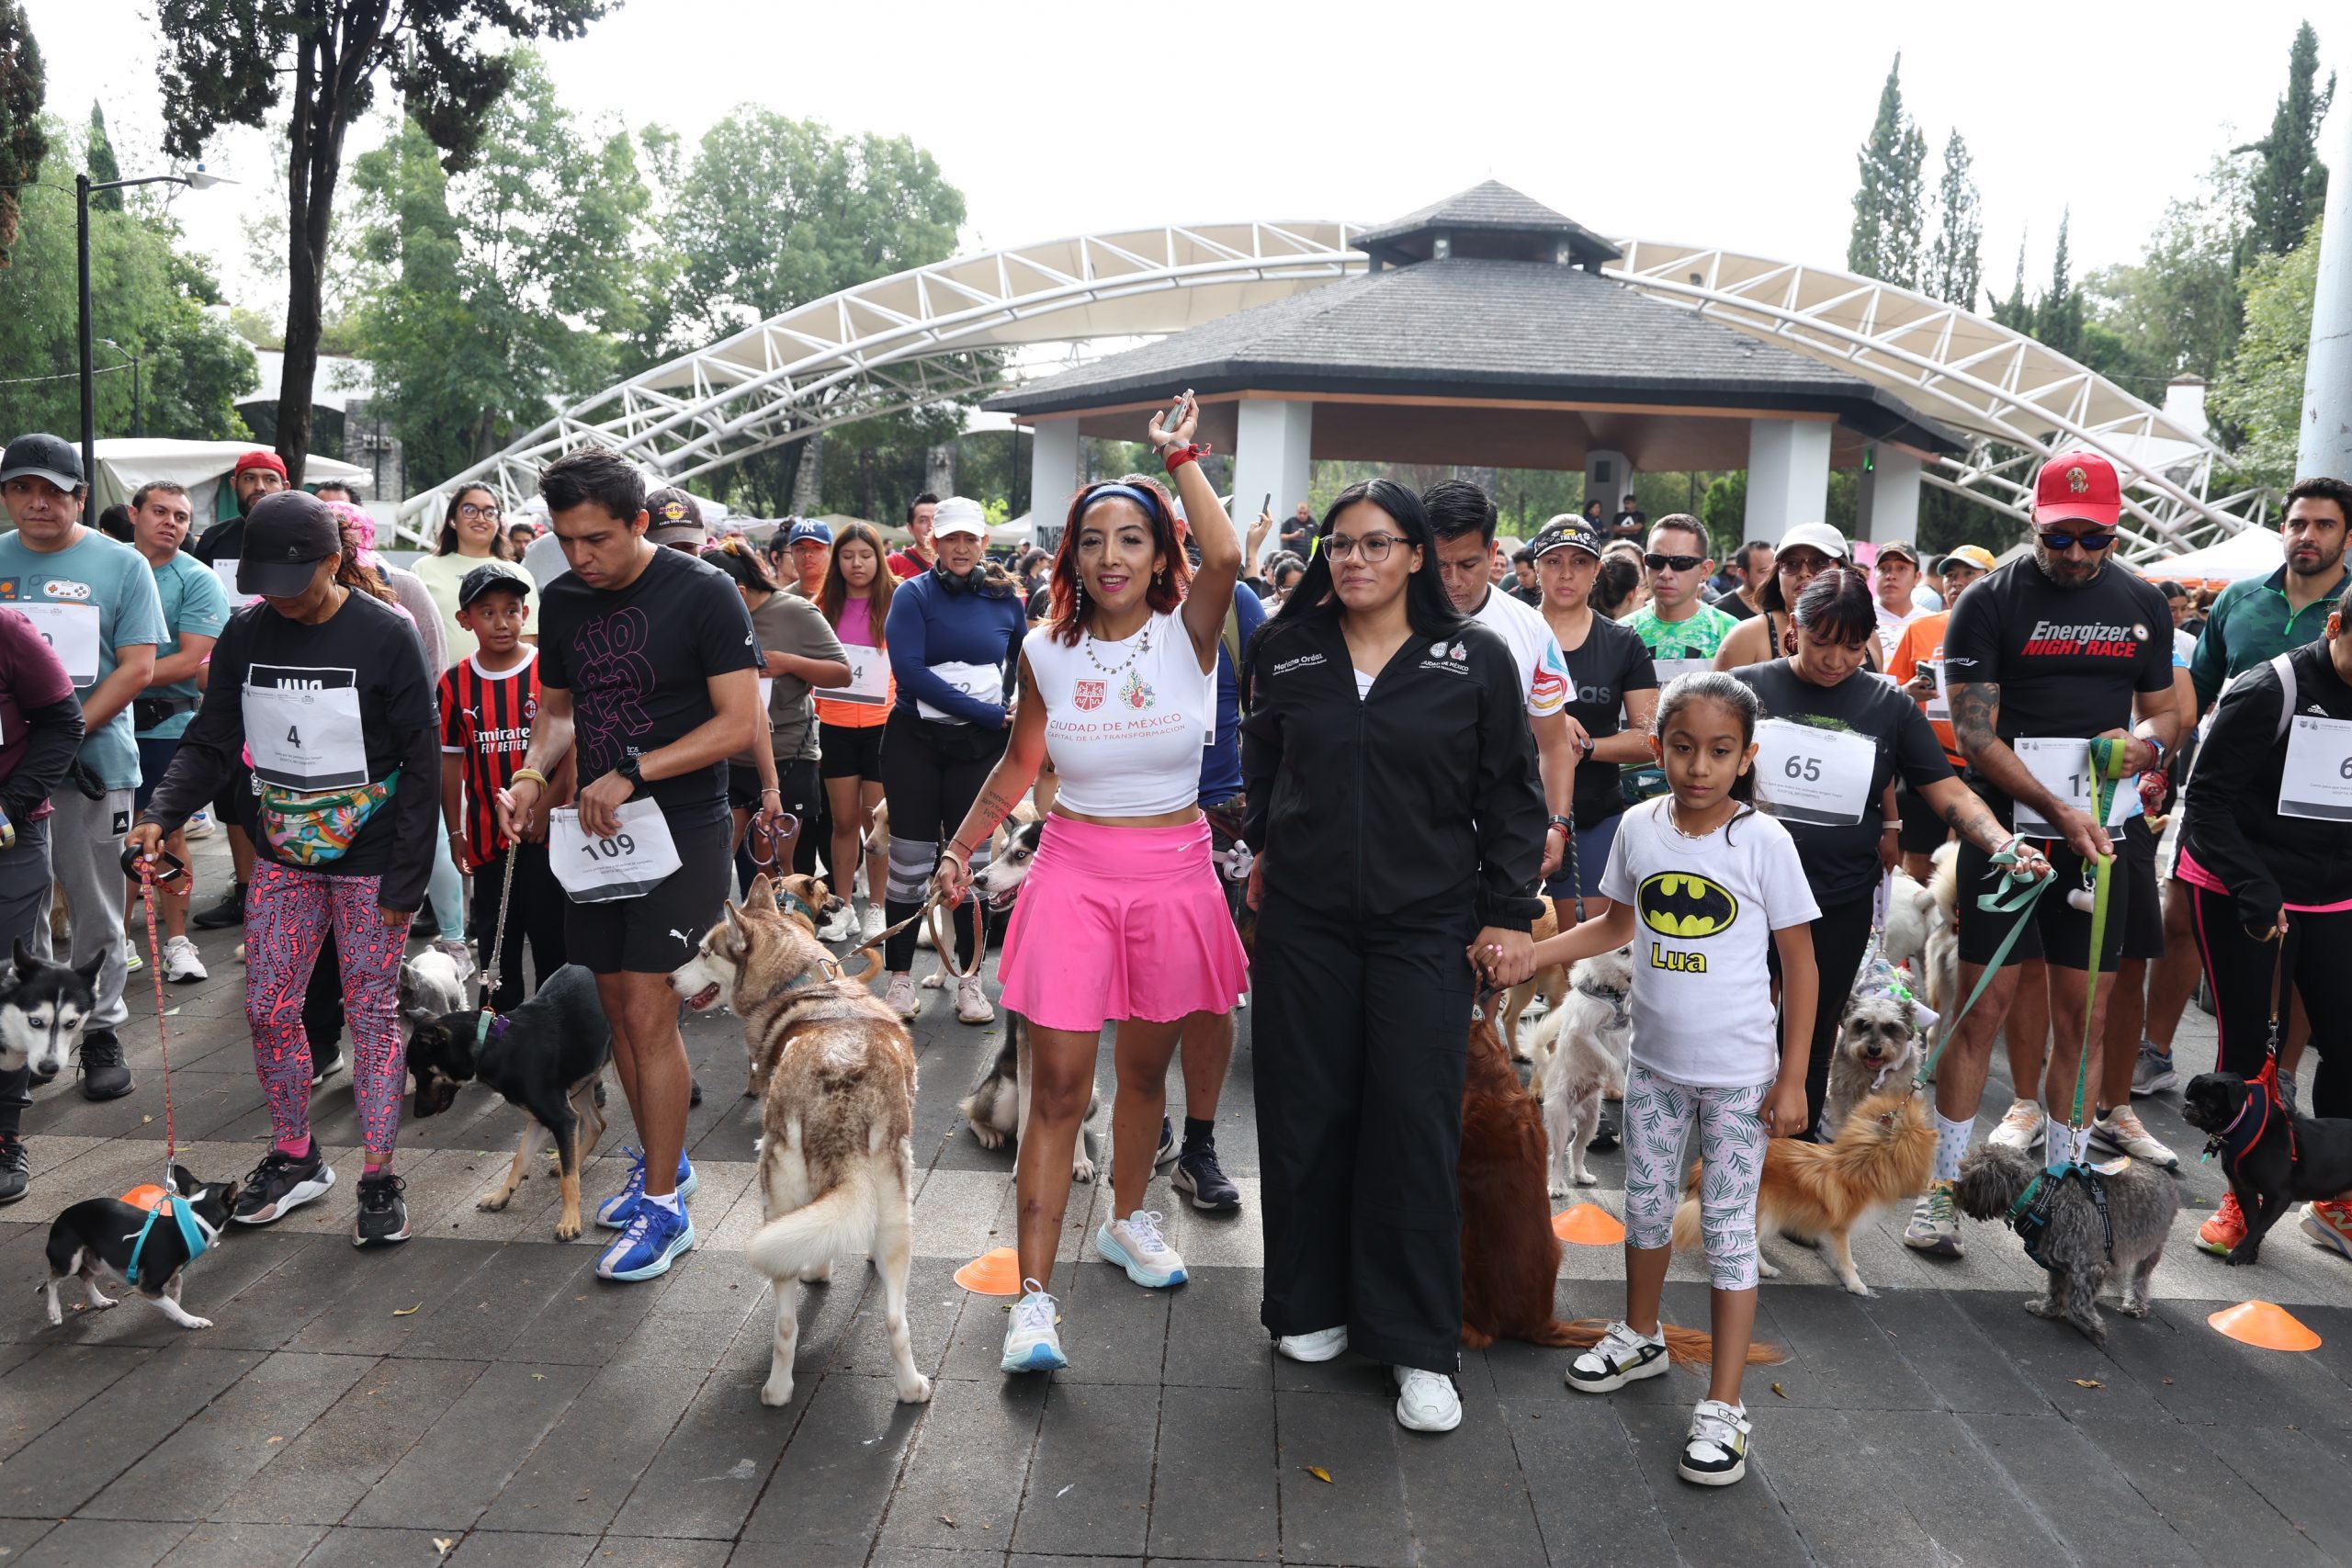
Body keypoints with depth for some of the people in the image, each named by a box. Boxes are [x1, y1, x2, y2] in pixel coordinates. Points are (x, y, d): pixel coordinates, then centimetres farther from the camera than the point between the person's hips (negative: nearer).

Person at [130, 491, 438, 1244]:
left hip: (370, 862, -5)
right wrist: (162, 812, -14)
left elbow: (421, 764, -11)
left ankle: (380, 1179, 11)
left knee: (372, 1013, 1)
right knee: (268, 1008, 8)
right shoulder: (245, 633, 2)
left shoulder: (386, 636, -12)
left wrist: (407, 875, -13)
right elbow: (210, 741, 5)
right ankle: (296, 1158, 27)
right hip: (282, 857, 5)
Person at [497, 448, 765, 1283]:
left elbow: (740, 725, -16)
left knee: (649, 1012, -8)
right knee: (616, 1005, 13)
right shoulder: (561, 600, 7)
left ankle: (664, 1206, 4)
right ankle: (662, 1161, 32)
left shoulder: (704, 593, -12)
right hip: (595, 829, 6)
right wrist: (531, 773, -2)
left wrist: (631, 774, -21)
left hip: (681, 829, -6)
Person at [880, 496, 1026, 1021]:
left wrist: (1019, 717, 8)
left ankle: (970, 979, 13)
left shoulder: (1005, 600, 6)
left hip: (981, 744, 2)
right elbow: (908, 669, -15)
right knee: (910, 861, 2)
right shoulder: (913, 594, -2)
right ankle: (900, 976, 14)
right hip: (915, 740, -2)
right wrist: (988, 713, -17)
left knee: (973, 861, 3)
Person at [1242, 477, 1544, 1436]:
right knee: (1306, 1114, 8)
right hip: (1305, 919, 3)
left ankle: (1419, 1343, 13)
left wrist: (1509, 913, -3)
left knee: (1415, 1124, -1)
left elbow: (1511, 794, 1)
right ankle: (1312, 1303, 28)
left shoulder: (1476, 659, -2)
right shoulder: (1289, 652, 5)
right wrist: (1265, 847, 15)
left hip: (1425, 924, -2)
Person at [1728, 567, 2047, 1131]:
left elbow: (1950, 793, 1)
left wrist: (2005, 844, -16)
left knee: (1812, 1039, 12)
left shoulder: (1890, 707, 3)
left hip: (1841, 905, 1)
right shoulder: (1747, 687, -1)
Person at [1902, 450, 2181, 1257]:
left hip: (2095, 836, 4)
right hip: (2006, 829, -4)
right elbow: (1974, 734, -10)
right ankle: (1944, 1185, 7)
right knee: (1983, 1007, -3)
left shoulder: (2142, 604, 10)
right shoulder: (1990, 601, -4)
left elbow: (2165, 712, 19)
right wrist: (2061, 811, -18)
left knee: (2082, 1016, 8)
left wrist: (2144, 745, -6)